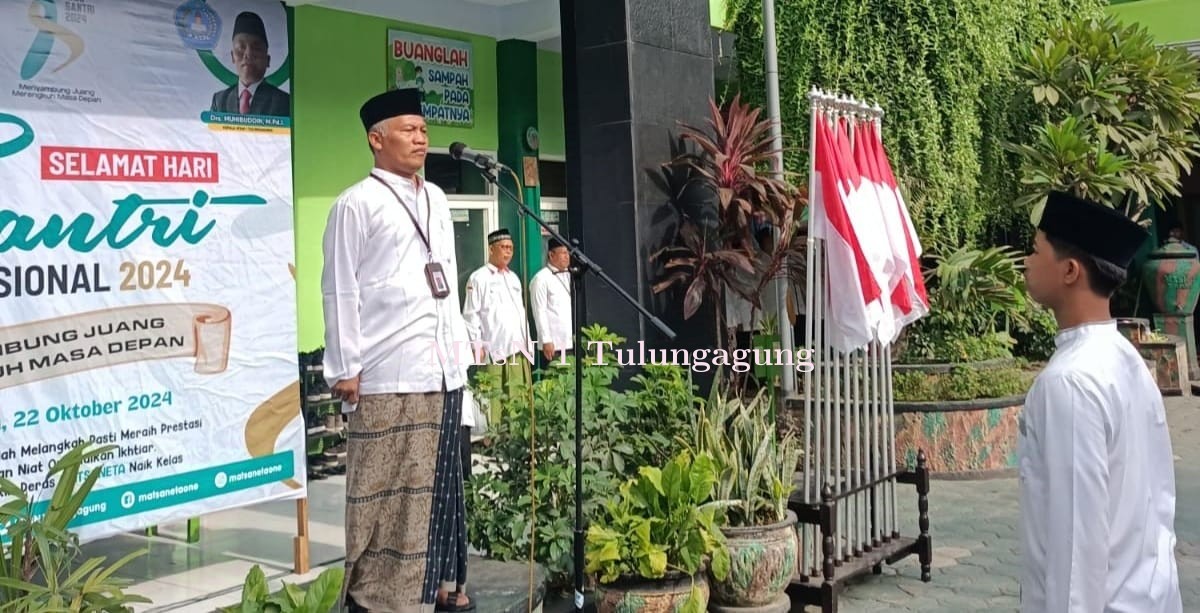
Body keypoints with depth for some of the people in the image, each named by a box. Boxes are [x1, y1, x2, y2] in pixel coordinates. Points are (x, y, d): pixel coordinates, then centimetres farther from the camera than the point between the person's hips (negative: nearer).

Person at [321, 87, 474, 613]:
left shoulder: (436, 199, 16)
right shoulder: (356, 204, -4)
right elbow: (340, 291, -6)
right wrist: (345, 370, -9)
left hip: (444, 369, 7)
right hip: (389, 375, -6)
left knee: (439, 484, 12)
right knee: (386, 491, -2)